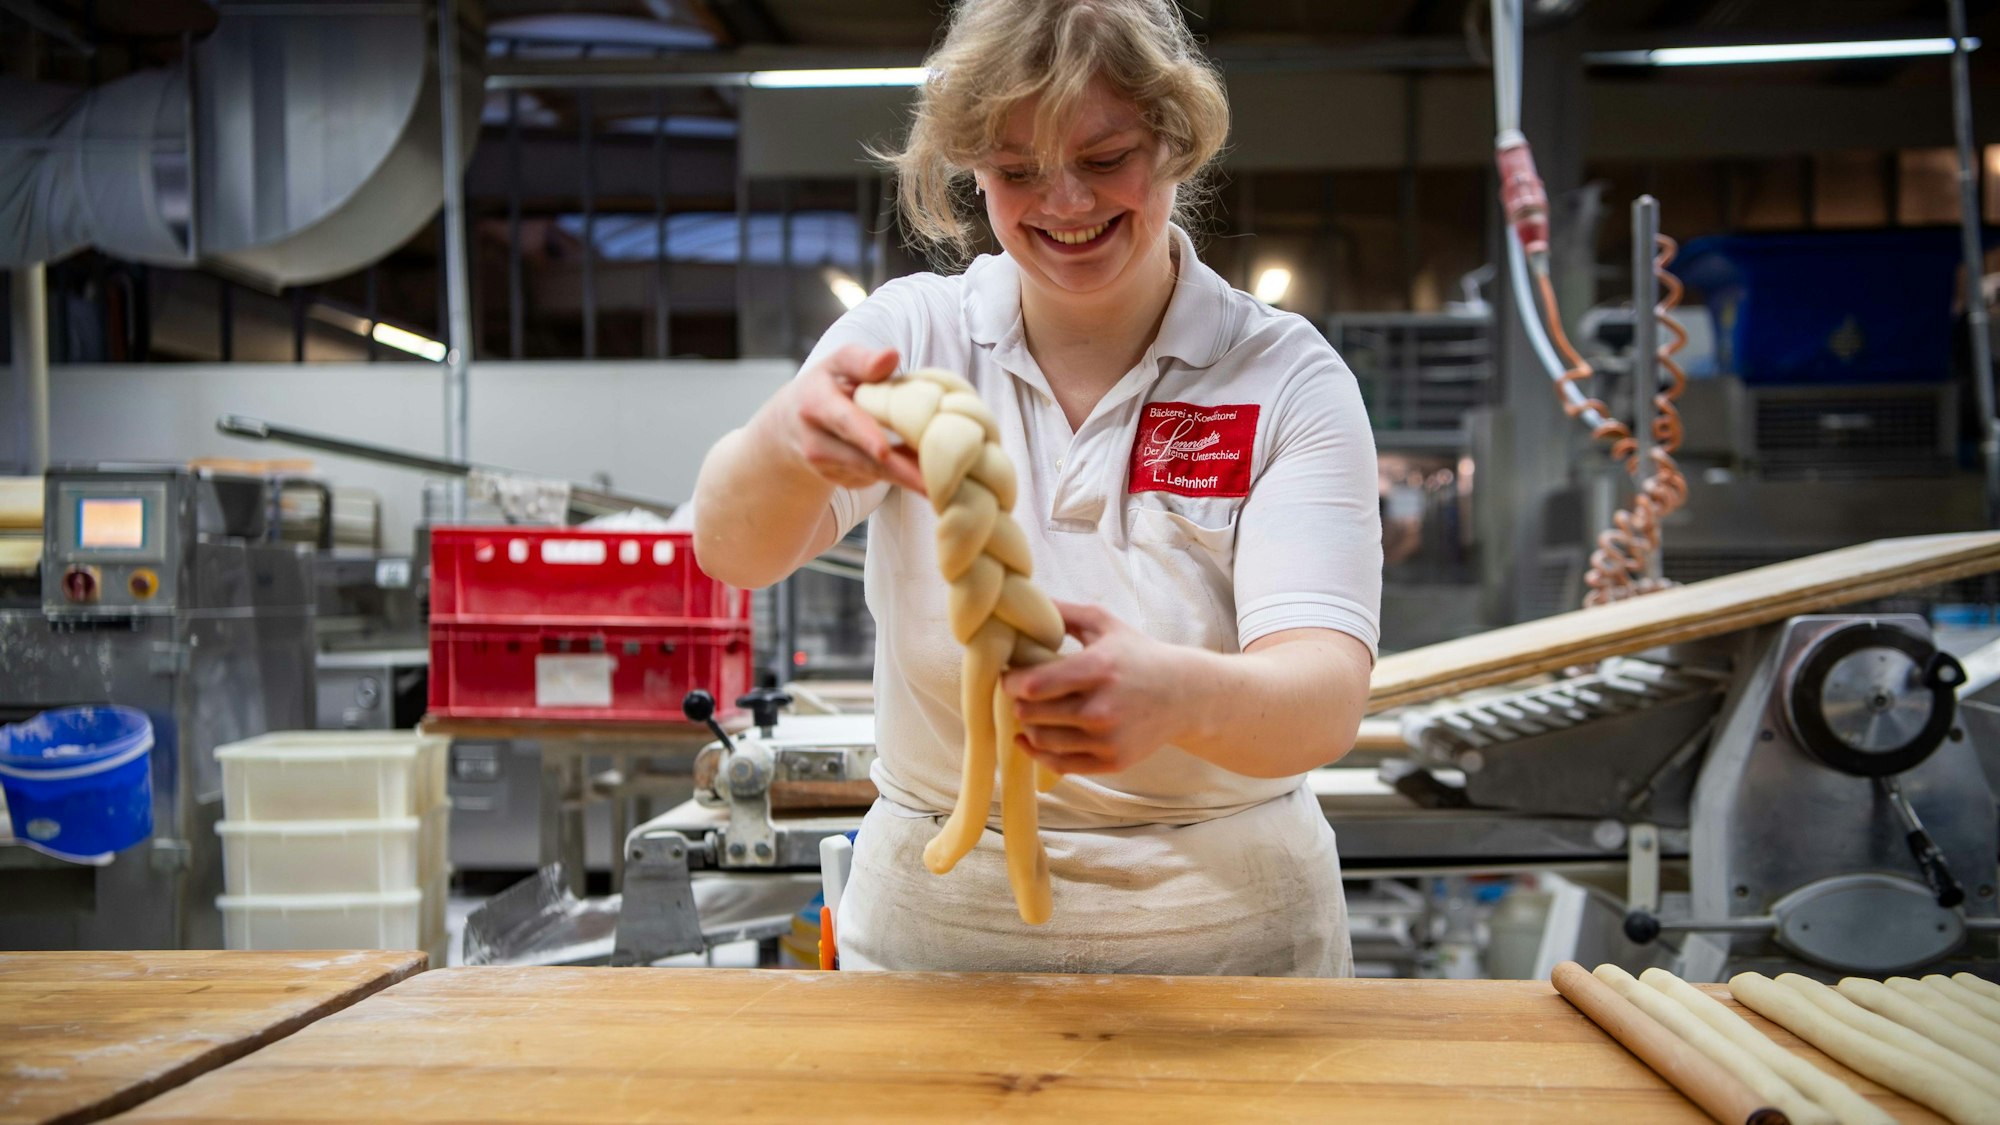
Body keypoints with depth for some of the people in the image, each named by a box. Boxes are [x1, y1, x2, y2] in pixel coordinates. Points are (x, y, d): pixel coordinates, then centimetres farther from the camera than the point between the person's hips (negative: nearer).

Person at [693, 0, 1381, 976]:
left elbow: (1326, 698, -22)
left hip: (1220, 928, 0)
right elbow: (732, 549, -21)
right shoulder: (911, 332, -6)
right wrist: (792, 441, -45)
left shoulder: (1287, 378, -10)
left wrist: (1178, 694, -46)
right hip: (932, 921, 1)